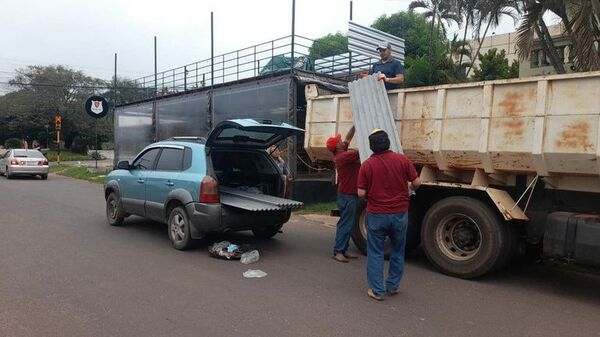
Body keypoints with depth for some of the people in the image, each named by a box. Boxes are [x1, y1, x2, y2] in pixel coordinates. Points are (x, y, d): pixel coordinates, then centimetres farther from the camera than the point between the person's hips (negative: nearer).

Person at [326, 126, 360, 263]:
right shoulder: (342, 157, -19)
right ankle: (338, 252, -1)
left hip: (350, 194, 10)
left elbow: (349, 138, 15)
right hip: (347, 196, -10)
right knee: (345, 224, -6)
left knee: (349, 223, 14)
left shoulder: (341, 154, 8)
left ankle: (343, 250, 20)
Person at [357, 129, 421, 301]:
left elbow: (361, 193, -10)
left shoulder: (367, 165, -9)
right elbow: (416, 183, -2)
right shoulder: (402, 160, -5)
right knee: (398, 251, 19)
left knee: (375, 253, 9)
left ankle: (377, 290, 14)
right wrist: (410, 189, 19)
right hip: (400, 213, 2)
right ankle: (393, 286, 29)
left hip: (376, 215, -2)